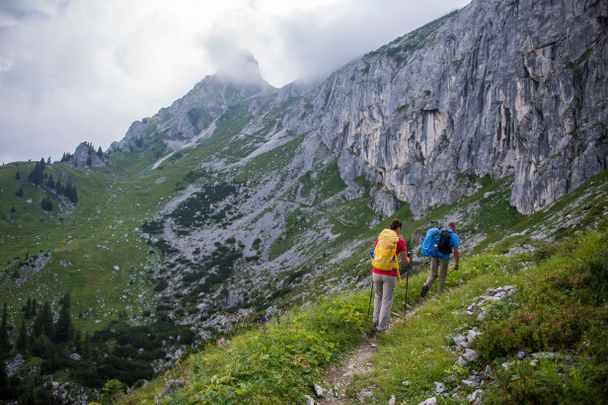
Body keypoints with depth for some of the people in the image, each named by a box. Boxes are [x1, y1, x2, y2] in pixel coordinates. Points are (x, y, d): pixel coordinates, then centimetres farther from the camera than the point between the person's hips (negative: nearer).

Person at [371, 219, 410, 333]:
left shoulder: (380, 237, 5)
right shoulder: (400, 240, -5)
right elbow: (405, 261, 2)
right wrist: (408, 260, 25)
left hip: (376, 272, 4)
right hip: (390, 274, -4)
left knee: (378, 296, 24)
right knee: (387, 300, 8)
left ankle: (375, 321, 23)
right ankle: (381, 327, 10)